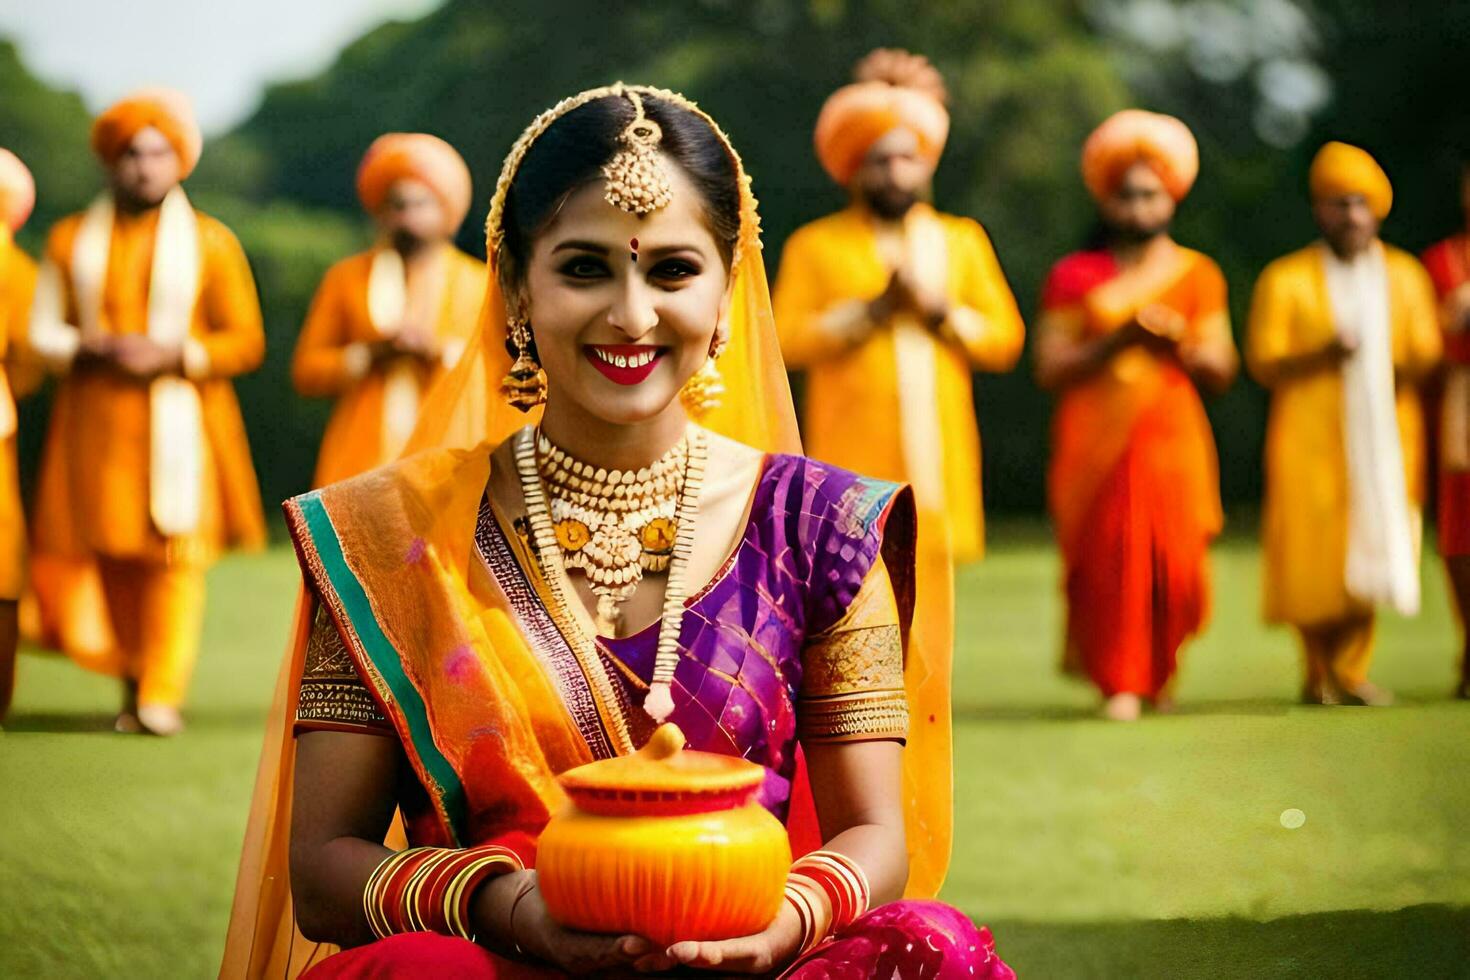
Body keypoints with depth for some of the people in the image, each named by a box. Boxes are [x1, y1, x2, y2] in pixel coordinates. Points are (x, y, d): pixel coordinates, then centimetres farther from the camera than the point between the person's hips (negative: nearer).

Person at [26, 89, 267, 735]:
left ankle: (163, 695, -15)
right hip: (96, 421, 2)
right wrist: (94, 350, -11)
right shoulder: (72, 240, 12)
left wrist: (173, 355, -12)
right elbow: (41, 330, 9)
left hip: (180, 420, -2)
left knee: (175, 549, -12)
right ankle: (133, 682, 11)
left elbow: (246, 341, 3)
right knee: (111, 553, -1)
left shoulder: (210, 243, 7)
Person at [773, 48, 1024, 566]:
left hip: (939, 456, 3)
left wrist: (939, 311, -5)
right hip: (853, 458, -2)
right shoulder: (815, 246, 9)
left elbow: (1005, 339, 11)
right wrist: (874, 310, -11)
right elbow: (789, 340, -4)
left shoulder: (963, 242, 19)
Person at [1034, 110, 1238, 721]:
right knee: (1108, 559, -10)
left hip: (1169, 438, 1)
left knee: (1176, 562, -6)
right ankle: (1116, 680, 1)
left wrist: (1178, 342, -10)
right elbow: (1049, 368, 0)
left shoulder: (1196, 275, 13)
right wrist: (1115, 341, -11)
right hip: (1096, 438, -1)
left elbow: (1222, 369, 9)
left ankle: (1158, 671, 19)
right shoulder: (1075, 277, 9)